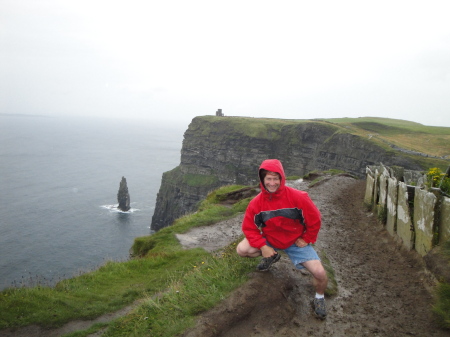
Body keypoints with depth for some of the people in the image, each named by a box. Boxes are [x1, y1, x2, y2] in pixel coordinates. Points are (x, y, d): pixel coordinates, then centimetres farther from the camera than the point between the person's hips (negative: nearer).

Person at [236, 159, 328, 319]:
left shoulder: (297, 197, -23)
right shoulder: (256, 203, -18)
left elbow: (314, 219, -11)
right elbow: (249, 227, -8)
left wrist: (306, 239, -6)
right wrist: (263, 247, -17)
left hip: (296, 241, -1)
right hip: (269, 241, 2)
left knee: (320, 273, -16)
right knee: (242, 250, -18)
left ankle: (319, 297, 20)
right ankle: (271, 257, 12)